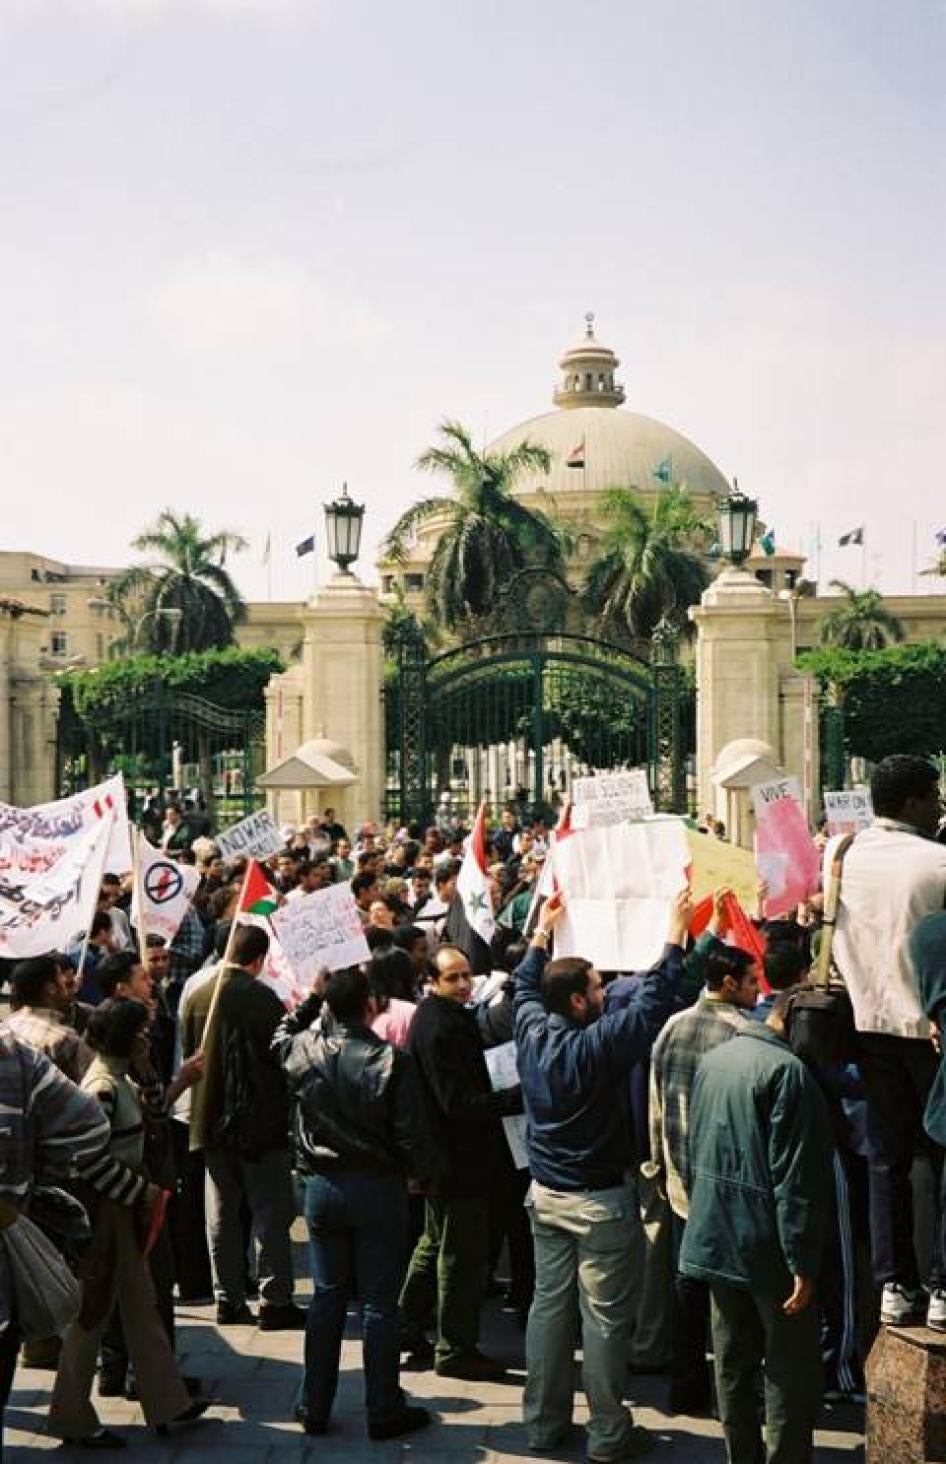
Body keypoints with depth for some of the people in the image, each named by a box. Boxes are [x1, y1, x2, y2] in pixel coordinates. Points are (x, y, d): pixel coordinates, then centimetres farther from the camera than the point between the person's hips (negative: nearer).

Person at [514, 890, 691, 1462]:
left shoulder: (532, 1031, -4)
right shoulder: (596, 1045, -22)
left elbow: (526, 986, 16)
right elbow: (651, 1002, -20)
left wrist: (543, 931, 27)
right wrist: (676, 934, -12)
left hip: (546, 1193, 7)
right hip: (600, 1200, -7)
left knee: (550, 1303, 13)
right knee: (604, 1316, 2)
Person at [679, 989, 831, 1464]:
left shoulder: (712, 1060, 7)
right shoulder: (788, 1071, -18)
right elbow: (795, 1176, -21)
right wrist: (803, 1262, -19)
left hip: (714, 1238, 8)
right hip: (767, 1246, -8)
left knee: (732, 1361, 16)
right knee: (792, 1370, 2)